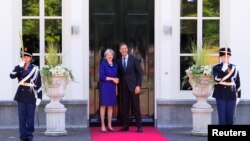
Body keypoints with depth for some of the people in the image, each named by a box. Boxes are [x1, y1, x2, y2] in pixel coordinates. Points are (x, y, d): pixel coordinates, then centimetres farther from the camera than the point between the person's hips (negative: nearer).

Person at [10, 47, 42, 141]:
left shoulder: (35, 69, 2)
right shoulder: (18, 68, 7)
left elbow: (39, 84, 2)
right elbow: (12, 76, -13)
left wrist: (39, 97, -2)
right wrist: (20, 66, -17)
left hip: (31, 98, -1)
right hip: (21, 98, 1)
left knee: (30, 119, 3)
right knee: (22, 118, 3)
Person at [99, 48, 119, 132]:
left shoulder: (115, 65, 14)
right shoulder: (103, 63, -3)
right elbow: (101, 76, -10)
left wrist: (116, 88, 11)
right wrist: (112, 79, -13)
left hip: (112, 87, 5)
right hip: (105, 87, -5)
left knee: (111, 106, 5)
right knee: (103, 105, -4)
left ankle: (109, 125, 9)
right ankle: (103, 125, -2)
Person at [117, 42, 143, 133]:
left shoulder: (134, 60, 0)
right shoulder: (119, 62, 9)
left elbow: (139, 73, -2)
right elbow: (119, 75, 13)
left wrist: (138, 85, -11)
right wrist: (118, 88, 4)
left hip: (133, 86, -3)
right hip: (123, 87, 3)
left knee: (136, 107, -3)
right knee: (124, 107, 3)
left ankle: (139, 126, 1)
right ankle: (125, 126, 9)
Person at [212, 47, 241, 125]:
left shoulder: (234, 68, 9)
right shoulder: (216, 68, 1)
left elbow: (238, 83, 11)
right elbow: (217, 79, -16)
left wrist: (238, 96, 9)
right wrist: (224, 69, -22)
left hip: (231, 96, 2)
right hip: (221, 96, -2)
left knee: (230, 117, 5)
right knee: (222, 117, -2)